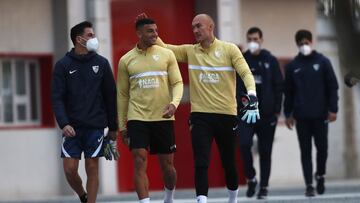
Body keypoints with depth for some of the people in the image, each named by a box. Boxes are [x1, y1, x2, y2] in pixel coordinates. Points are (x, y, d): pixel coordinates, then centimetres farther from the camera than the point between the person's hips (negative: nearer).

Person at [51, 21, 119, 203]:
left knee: (92, 168, -1)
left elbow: (110, 97, 8)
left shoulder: (101, 63, 5)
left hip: (95, 126, 1)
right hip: (72, 127, -1)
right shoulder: (63, 65, 1)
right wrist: (64, 123, -17)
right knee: (70, 169, -3)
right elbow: (57, 98, -3)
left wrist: (113, 128, 6)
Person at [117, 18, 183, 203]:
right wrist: (122, 125, 9)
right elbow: (122, 95, 10)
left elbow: (177, 83, 3)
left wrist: (174, 103, -18)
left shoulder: (167, 55, 4)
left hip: (163, 118, 1)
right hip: (137, 118, 0)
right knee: (140, 162, -13)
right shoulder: (126, 60, 5)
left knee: (167, 164, 9)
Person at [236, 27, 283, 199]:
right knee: (244, 144, -16)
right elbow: (235, 86, 4)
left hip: (267, 114, 0)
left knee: (265, 151, 5)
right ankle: (251, 178, 3)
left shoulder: (270, 61, 3)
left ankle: (264, 186, 14)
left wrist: (277, 110, -3)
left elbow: (278, 86, 3)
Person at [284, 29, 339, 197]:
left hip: (320, 115, -1)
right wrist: (288, 114, 6)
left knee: (322, 147, 3)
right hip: (301, 116, 1)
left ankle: (320, 175, 27)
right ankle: (309, 184, 3)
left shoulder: (323, 62, 2)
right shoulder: (292, 66, 6)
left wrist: (332, 109, -5)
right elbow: (288, 92, 9)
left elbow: (332, 87, 1)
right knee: (305, 150, 1)